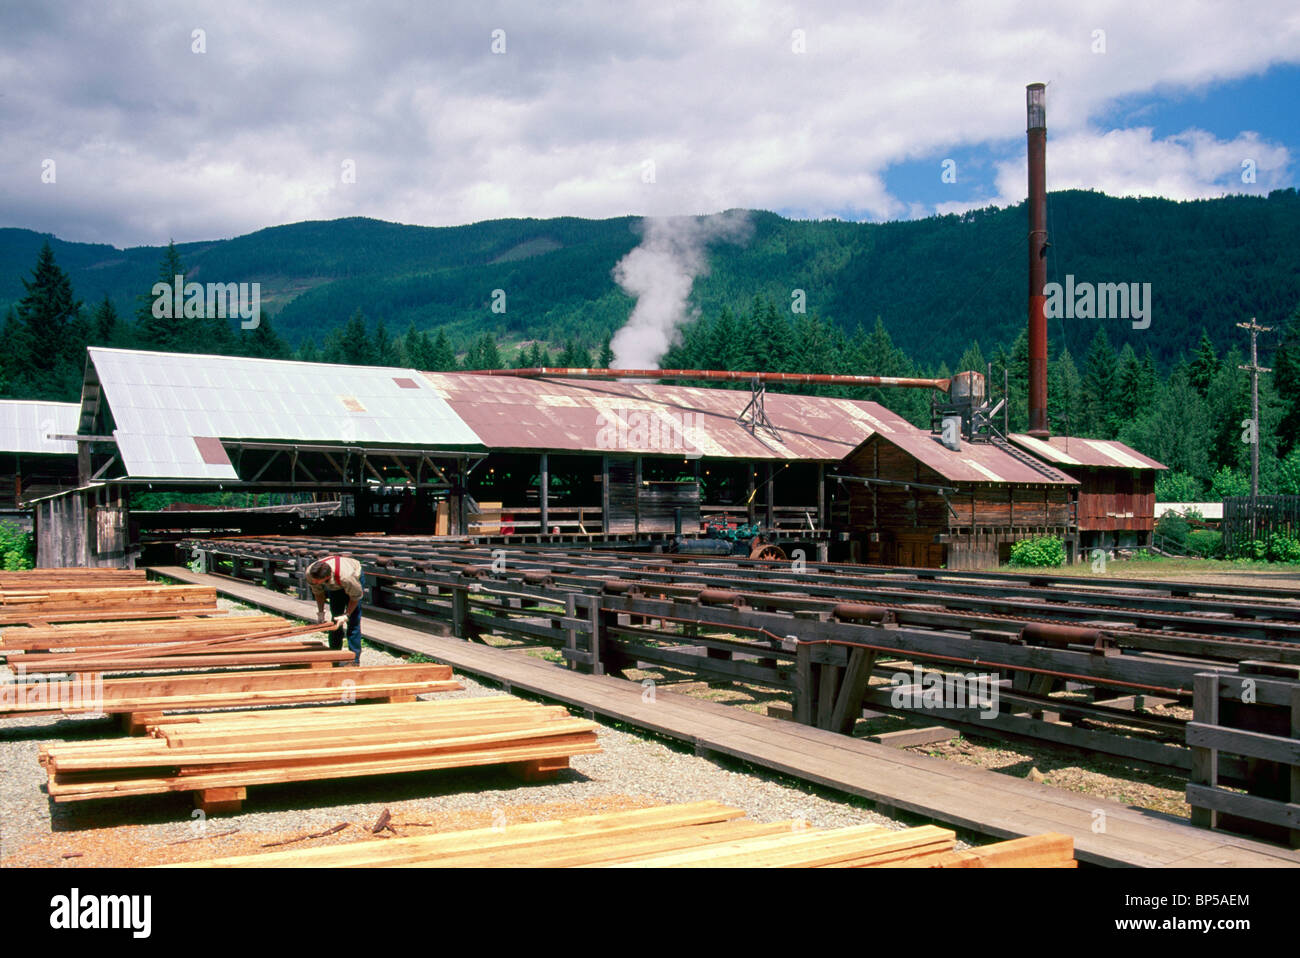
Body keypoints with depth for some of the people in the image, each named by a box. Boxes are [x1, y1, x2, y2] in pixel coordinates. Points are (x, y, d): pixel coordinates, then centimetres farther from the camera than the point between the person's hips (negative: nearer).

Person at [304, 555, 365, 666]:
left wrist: (347, 615, -26)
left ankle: (354, 659, -7)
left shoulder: (346, 576, -46)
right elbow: (318, 591, -8)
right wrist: (320, 611, -11)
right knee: (335, 619, 2)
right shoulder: (310, 572, -32)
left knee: (353, 622, -11)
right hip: (334, 586, 5)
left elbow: (356, 596, -25)